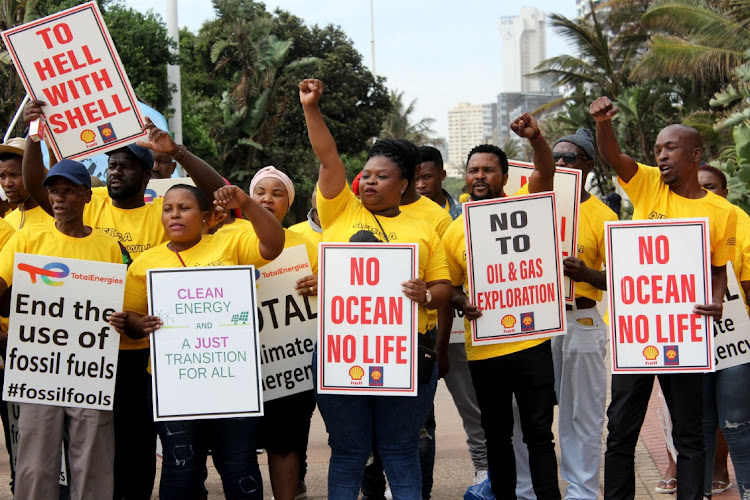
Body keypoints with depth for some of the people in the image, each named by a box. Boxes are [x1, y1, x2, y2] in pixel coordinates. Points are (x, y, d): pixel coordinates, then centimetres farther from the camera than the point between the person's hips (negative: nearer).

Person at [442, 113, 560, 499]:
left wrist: (535, 138, -37)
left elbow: (545, 172, -18)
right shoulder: (455, 231, 6)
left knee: (539, 433, -1)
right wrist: (463, 304, -7)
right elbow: (451, 286, 15)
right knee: (496, 435, 14)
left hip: (529, 342, -3)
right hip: (482, 350, 3)